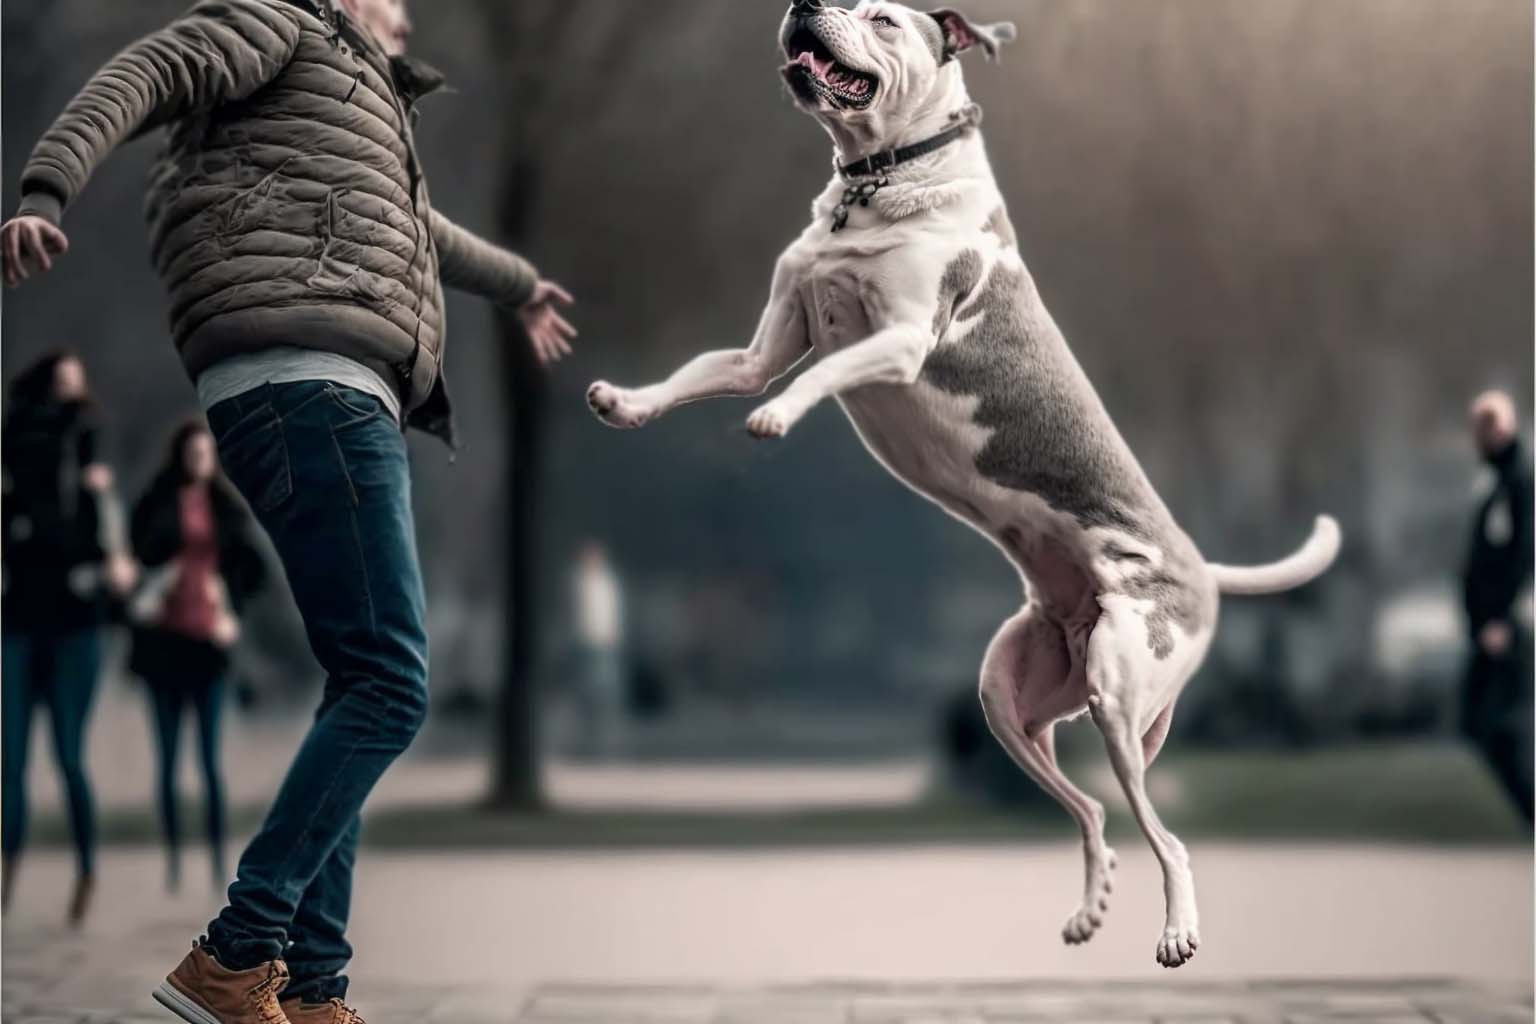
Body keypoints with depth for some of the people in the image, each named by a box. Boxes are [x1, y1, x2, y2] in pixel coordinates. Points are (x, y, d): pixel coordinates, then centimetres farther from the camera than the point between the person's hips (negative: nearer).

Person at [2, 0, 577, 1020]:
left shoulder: (366, 110, 33)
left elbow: (421, 232, 53)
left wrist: (520, 283, 70)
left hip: (343, 402, 10)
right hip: (307, 388, -10)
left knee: (367, 693, 4)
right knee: (390, 684, -17)